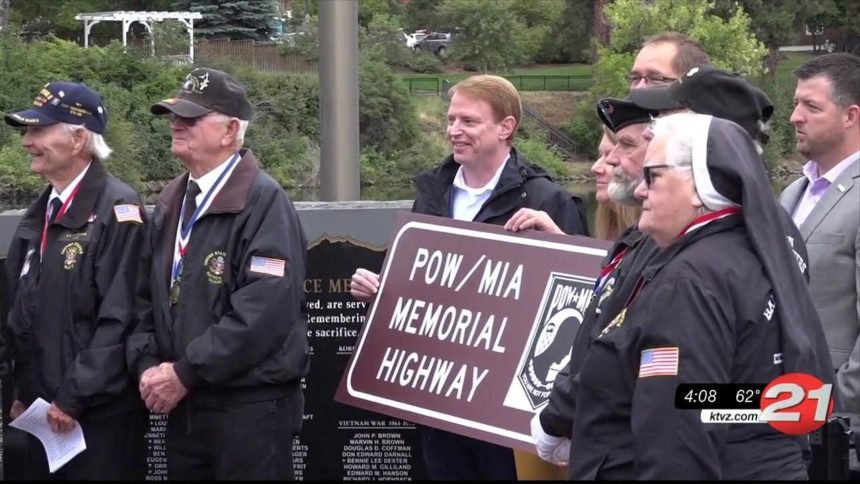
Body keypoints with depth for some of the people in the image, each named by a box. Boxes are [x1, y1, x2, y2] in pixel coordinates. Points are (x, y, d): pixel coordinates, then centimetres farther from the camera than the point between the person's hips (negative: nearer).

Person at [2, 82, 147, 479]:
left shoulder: (118, 211, -13)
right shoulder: (40, 215, 13)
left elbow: (119, 320, -18)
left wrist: (74, 398, -17)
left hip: (100, 413, -8)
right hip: (45, 411, 8)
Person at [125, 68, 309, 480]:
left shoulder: (263, 202, -12)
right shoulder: (171, 204, 14)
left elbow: (263, 311, -21)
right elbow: (148, 297, 18)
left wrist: (185, 372, -17)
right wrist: (147, 366, -1)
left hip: (251, 408, -7)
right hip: (183, 406, 7)